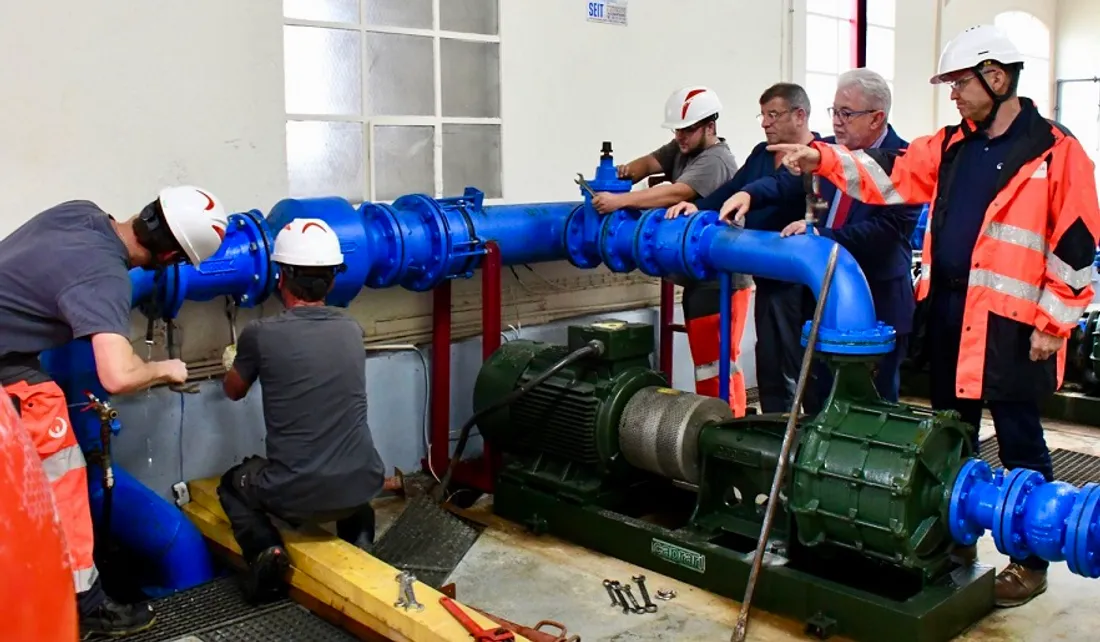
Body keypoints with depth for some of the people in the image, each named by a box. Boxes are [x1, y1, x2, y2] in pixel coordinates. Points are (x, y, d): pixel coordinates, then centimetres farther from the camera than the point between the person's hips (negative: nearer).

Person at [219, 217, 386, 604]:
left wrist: (233, 365, 37)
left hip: (296, 496, -3)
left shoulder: (260, 334, -7)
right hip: (363, 487, 3)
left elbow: (234, 392, 14)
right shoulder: (352, 330, 4)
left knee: (231, 483, 30)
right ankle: (358, 543, 15)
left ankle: (266, 551, 4)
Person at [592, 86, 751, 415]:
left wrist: (620, 200, -36)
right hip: (698, 276, 9)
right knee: (705, 358, 15)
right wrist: (626, 172, -22)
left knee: (719, 360, -6)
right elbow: (651, 162, 1)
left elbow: (676, 194, -29)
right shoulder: (680, 148, 14)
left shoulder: (715, 161, -16)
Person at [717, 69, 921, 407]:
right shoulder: (827, 150, 6)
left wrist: (821, 235, -25)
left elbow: (887, 228, -22)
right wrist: (748, 193, -24)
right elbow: (785, 182, -4)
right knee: (818, 398, 16)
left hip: (879, 304, -6)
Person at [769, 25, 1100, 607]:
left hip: (1010, 322, -6)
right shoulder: (951, 146, 11)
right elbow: (889, 176, 9)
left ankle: (1031, 560, 19)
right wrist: (823, 159, -5)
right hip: (949, 313, 7)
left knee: (1019, 443, 4)